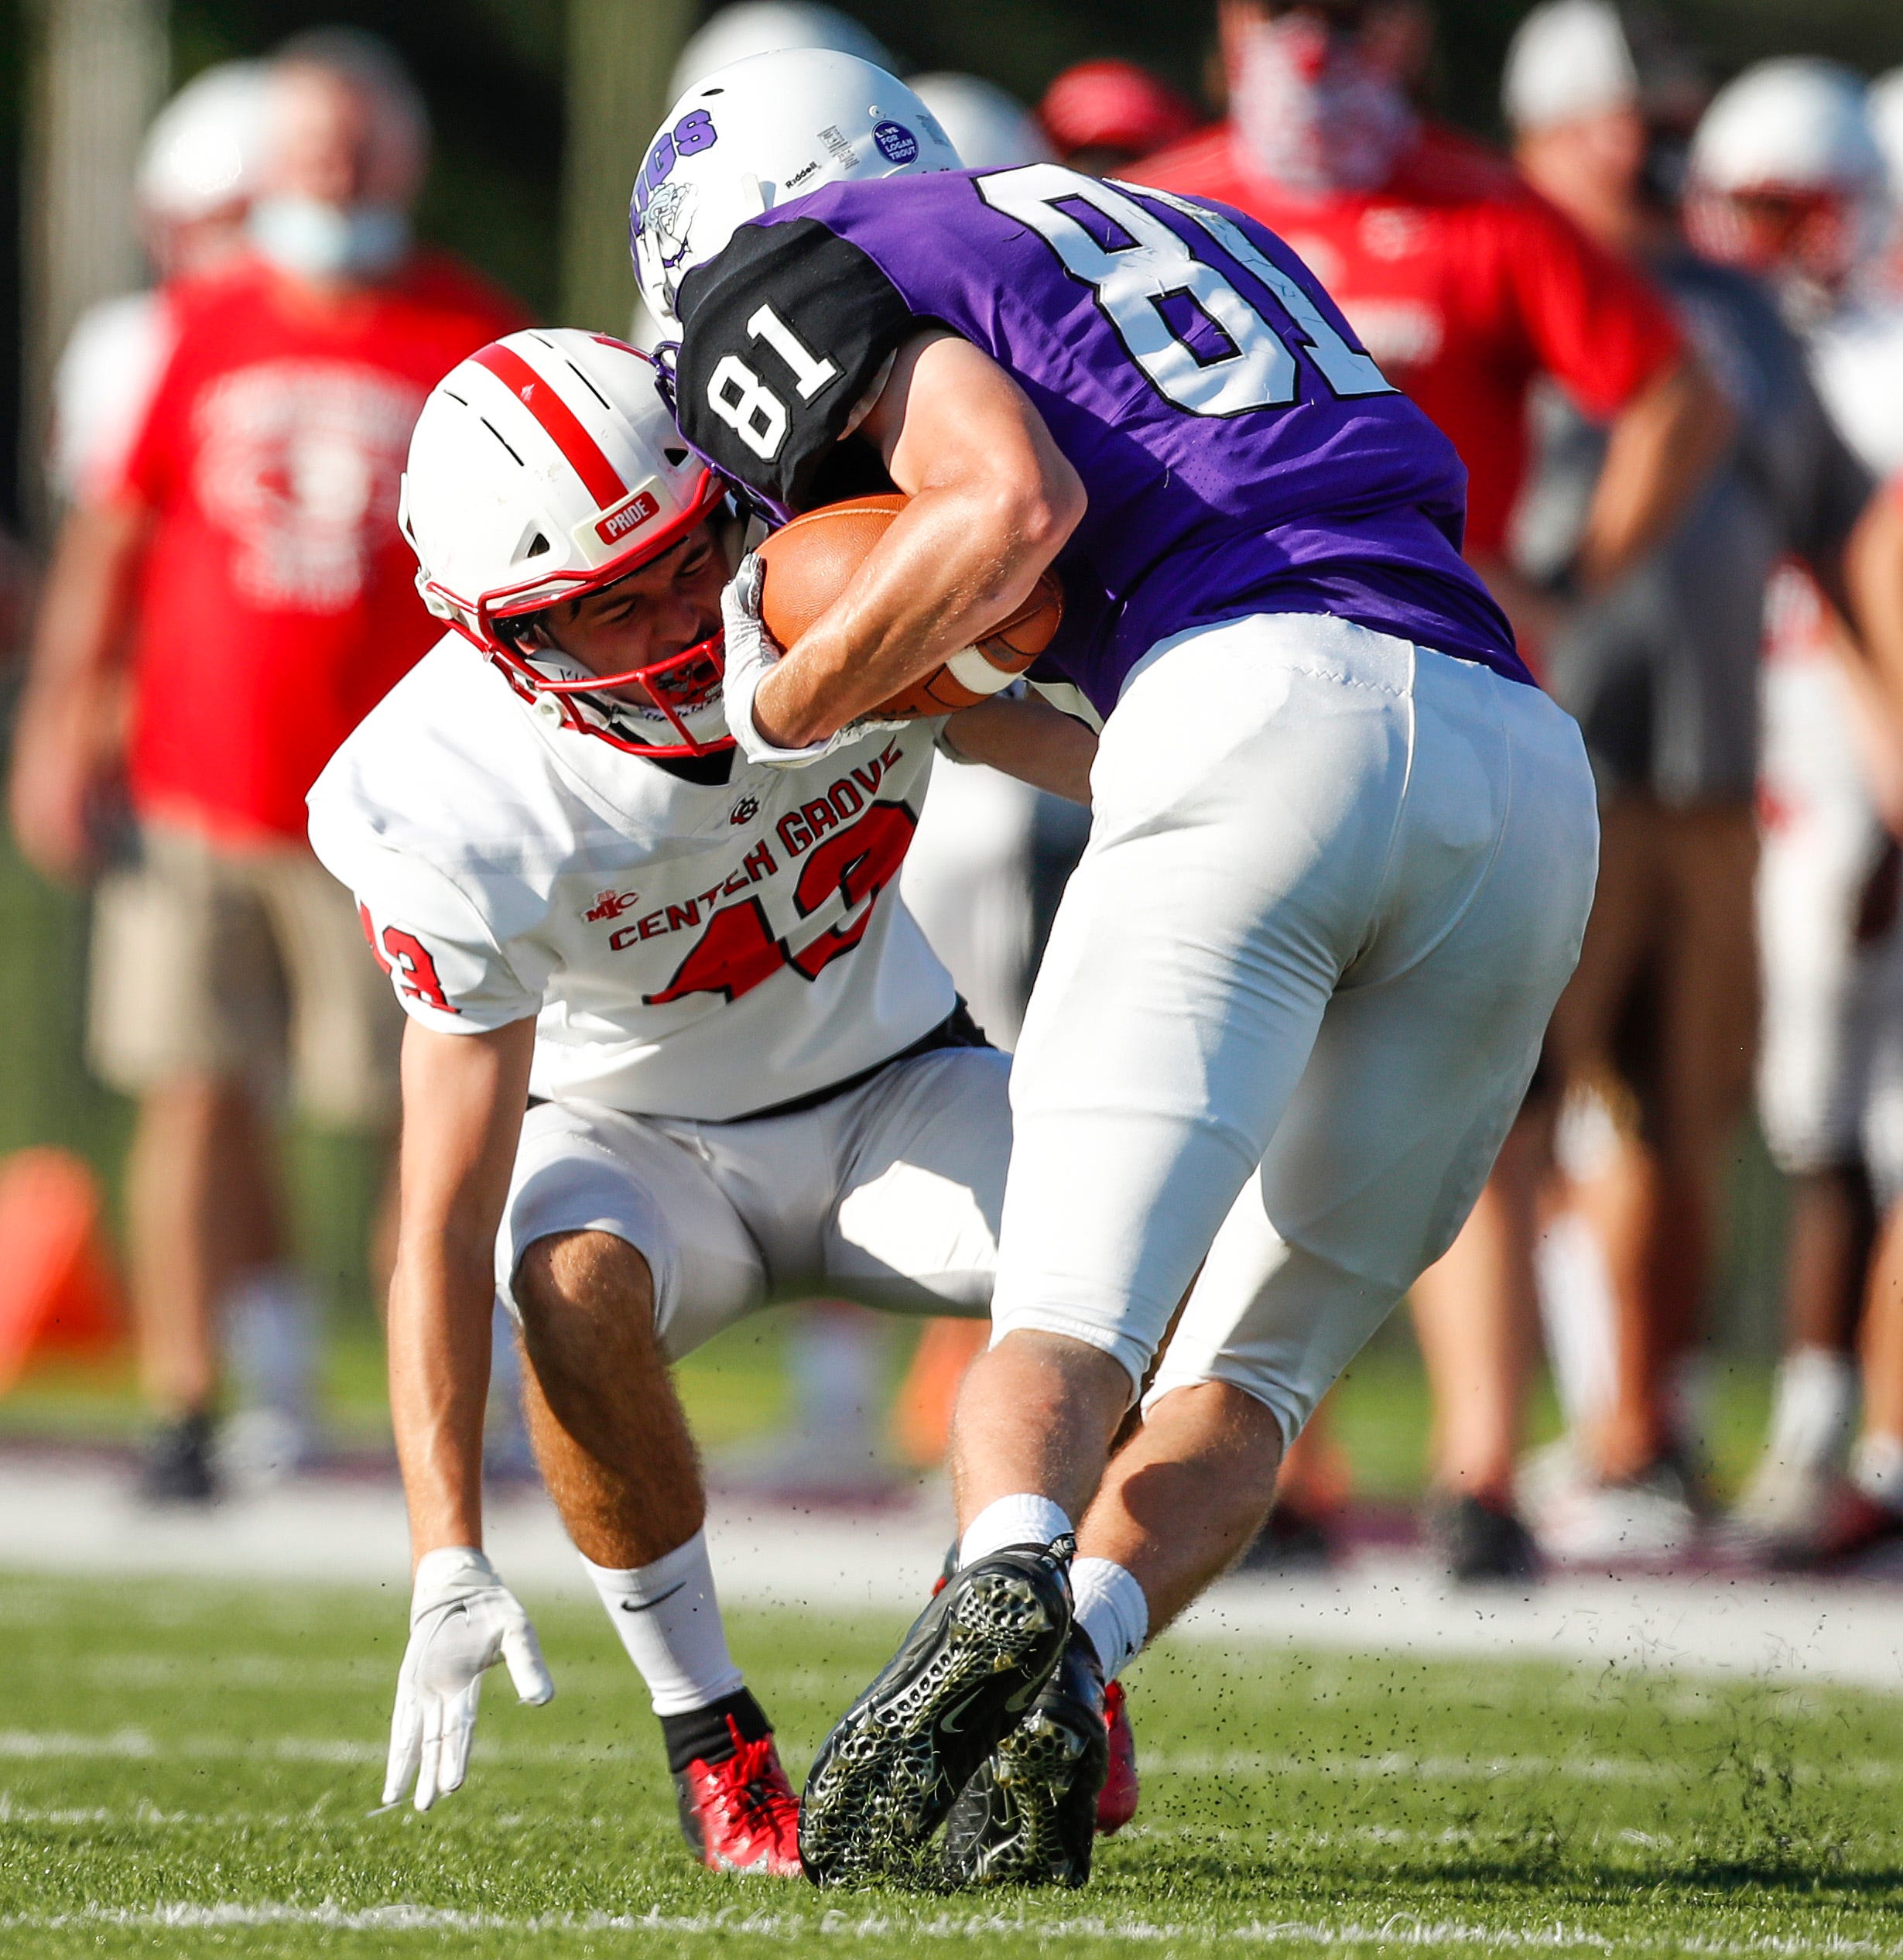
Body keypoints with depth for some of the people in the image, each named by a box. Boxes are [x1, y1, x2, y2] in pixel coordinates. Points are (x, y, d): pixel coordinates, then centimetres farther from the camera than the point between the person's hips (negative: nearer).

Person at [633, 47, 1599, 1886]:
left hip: (1261, 706, -6)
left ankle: (1004, 1588, -35)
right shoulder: (1206, 234, 36)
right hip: (1522, 770, 6)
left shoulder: (804, 270, 12)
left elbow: (1015, 502, -6)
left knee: (1071, 1320, -5)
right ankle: (1066, 1674, -11)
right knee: (1248, 1363, 13)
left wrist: (789, 704, 8)